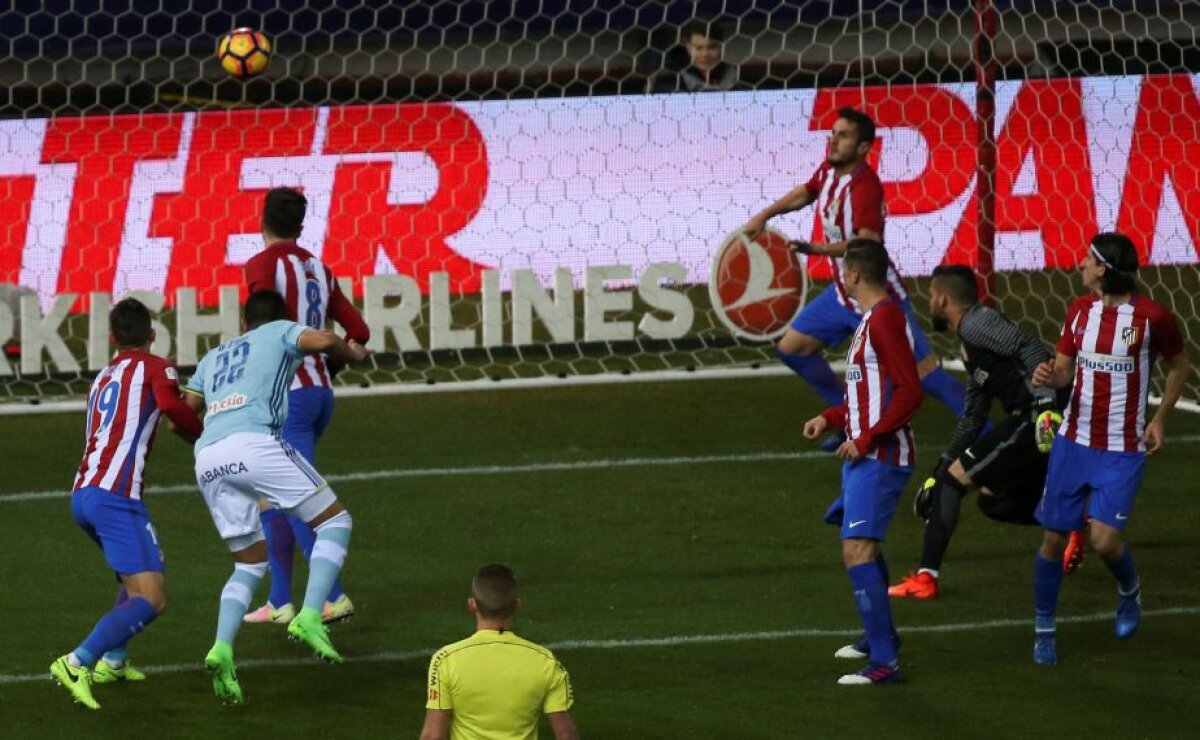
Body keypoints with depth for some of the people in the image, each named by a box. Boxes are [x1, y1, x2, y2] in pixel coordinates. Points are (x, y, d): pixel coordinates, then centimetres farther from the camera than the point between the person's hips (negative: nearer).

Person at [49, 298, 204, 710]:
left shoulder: (102, 379, 26)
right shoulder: (154, 368, 5)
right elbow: (173, 406, -15)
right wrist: (203, 438, 1)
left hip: (82, 494, 8)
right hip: (115, 496, -8)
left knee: (139, 575, 30)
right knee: (150, 600, -13)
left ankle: (111, 661, 19)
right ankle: (78, 664, -29)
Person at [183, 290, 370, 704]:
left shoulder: (214, 357, 35)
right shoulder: (280, 332, 22)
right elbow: (320, 340, 0)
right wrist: (352, 353, 20)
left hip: (207, 459, 5)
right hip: (255, 443, -5)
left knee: (250, 564, 17)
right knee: (335, 521, 8)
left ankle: (222, 649, -8)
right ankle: (310, 617, -13)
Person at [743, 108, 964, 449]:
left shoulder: (864, 186, -25)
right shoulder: (828, 171, 1)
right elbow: (805, 193, 25)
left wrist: (820, 249, -50)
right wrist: (764, 216, 25)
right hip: (843, 294, 9)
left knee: (924, 373, -11)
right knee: (792, 348, 11)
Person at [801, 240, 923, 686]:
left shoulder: (886, 318, -16)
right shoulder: (872, 318, 16)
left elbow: (910, 392, -22)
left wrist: (867, 439, -21)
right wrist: (831, 419, 17)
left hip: (880, 457, -11)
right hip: (863, 454, 11)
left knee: (858, 551, -16)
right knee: (861, 544, 25)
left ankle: (884, 662, -19)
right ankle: (878, 636, 42)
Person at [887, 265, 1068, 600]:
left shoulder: (977, 322, -4)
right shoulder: (971, 345, 27)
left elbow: (1031, 349, -20)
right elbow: (973, 418, 34)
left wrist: (1046, 405, -30)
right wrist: (944, 463, 34)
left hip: (1037, 417, -10)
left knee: (951, 481, -3)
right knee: (993, 501, 22)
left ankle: (926, 578, -4)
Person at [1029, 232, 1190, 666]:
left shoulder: (1153, 317, -11)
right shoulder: (1080, 311, 3)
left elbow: (1179, 367, 5)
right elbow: (1064, 370, 11)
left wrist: (1160, 419, -2)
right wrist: (1048, 377, -13)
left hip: (1122, 451, -4)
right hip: (1073, 442, 4)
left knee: (1104, 540, -13)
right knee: (1054, 536, 3)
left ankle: (1129, 590, 21)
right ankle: (1044, 627, 19)